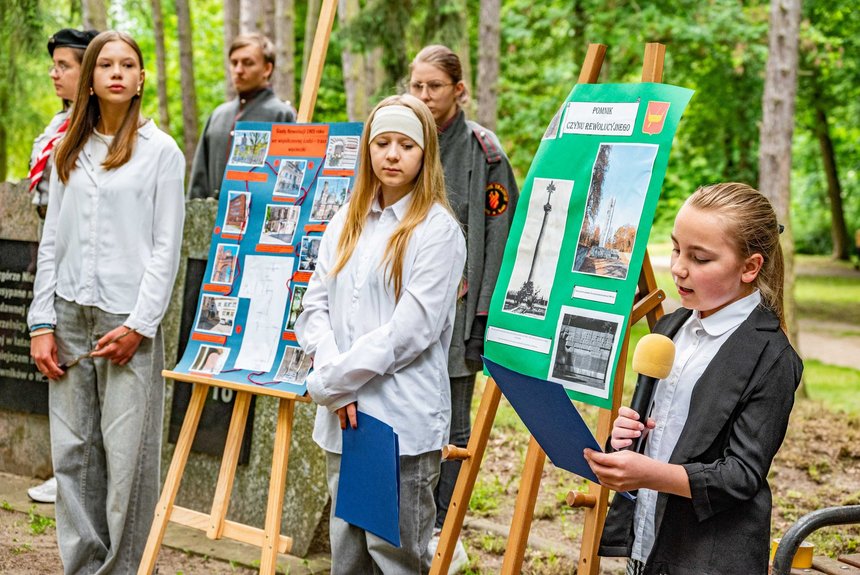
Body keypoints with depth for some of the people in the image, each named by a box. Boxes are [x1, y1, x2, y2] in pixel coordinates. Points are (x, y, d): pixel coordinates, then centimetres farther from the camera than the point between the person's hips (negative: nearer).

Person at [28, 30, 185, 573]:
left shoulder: (160, 151, 1)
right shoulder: (71, 152, 14)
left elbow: (166, 247, -3)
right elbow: (52, 241, 13)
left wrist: (139, 325, -11)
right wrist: (42, 323, 5)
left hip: (128, 319, -4)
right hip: (70, 317, 4)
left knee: (127, 456, -4)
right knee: (72, 452, 4)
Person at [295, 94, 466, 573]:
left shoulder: (437, 229, -7)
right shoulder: (347, 222, 13)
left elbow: (412, 329, -14)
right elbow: (315, 306, 10)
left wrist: (329, 382, -11)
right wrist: (331, 367, -9)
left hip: (403, 423, -6)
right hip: (344, 419, 6)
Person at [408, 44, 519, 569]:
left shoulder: (482, 150, -5)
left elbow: (497, 236, -8)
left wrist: (485, 315, -13)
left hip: (457, 307, -4)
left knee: (452, 421, 4)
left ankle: (443, 532, 12)